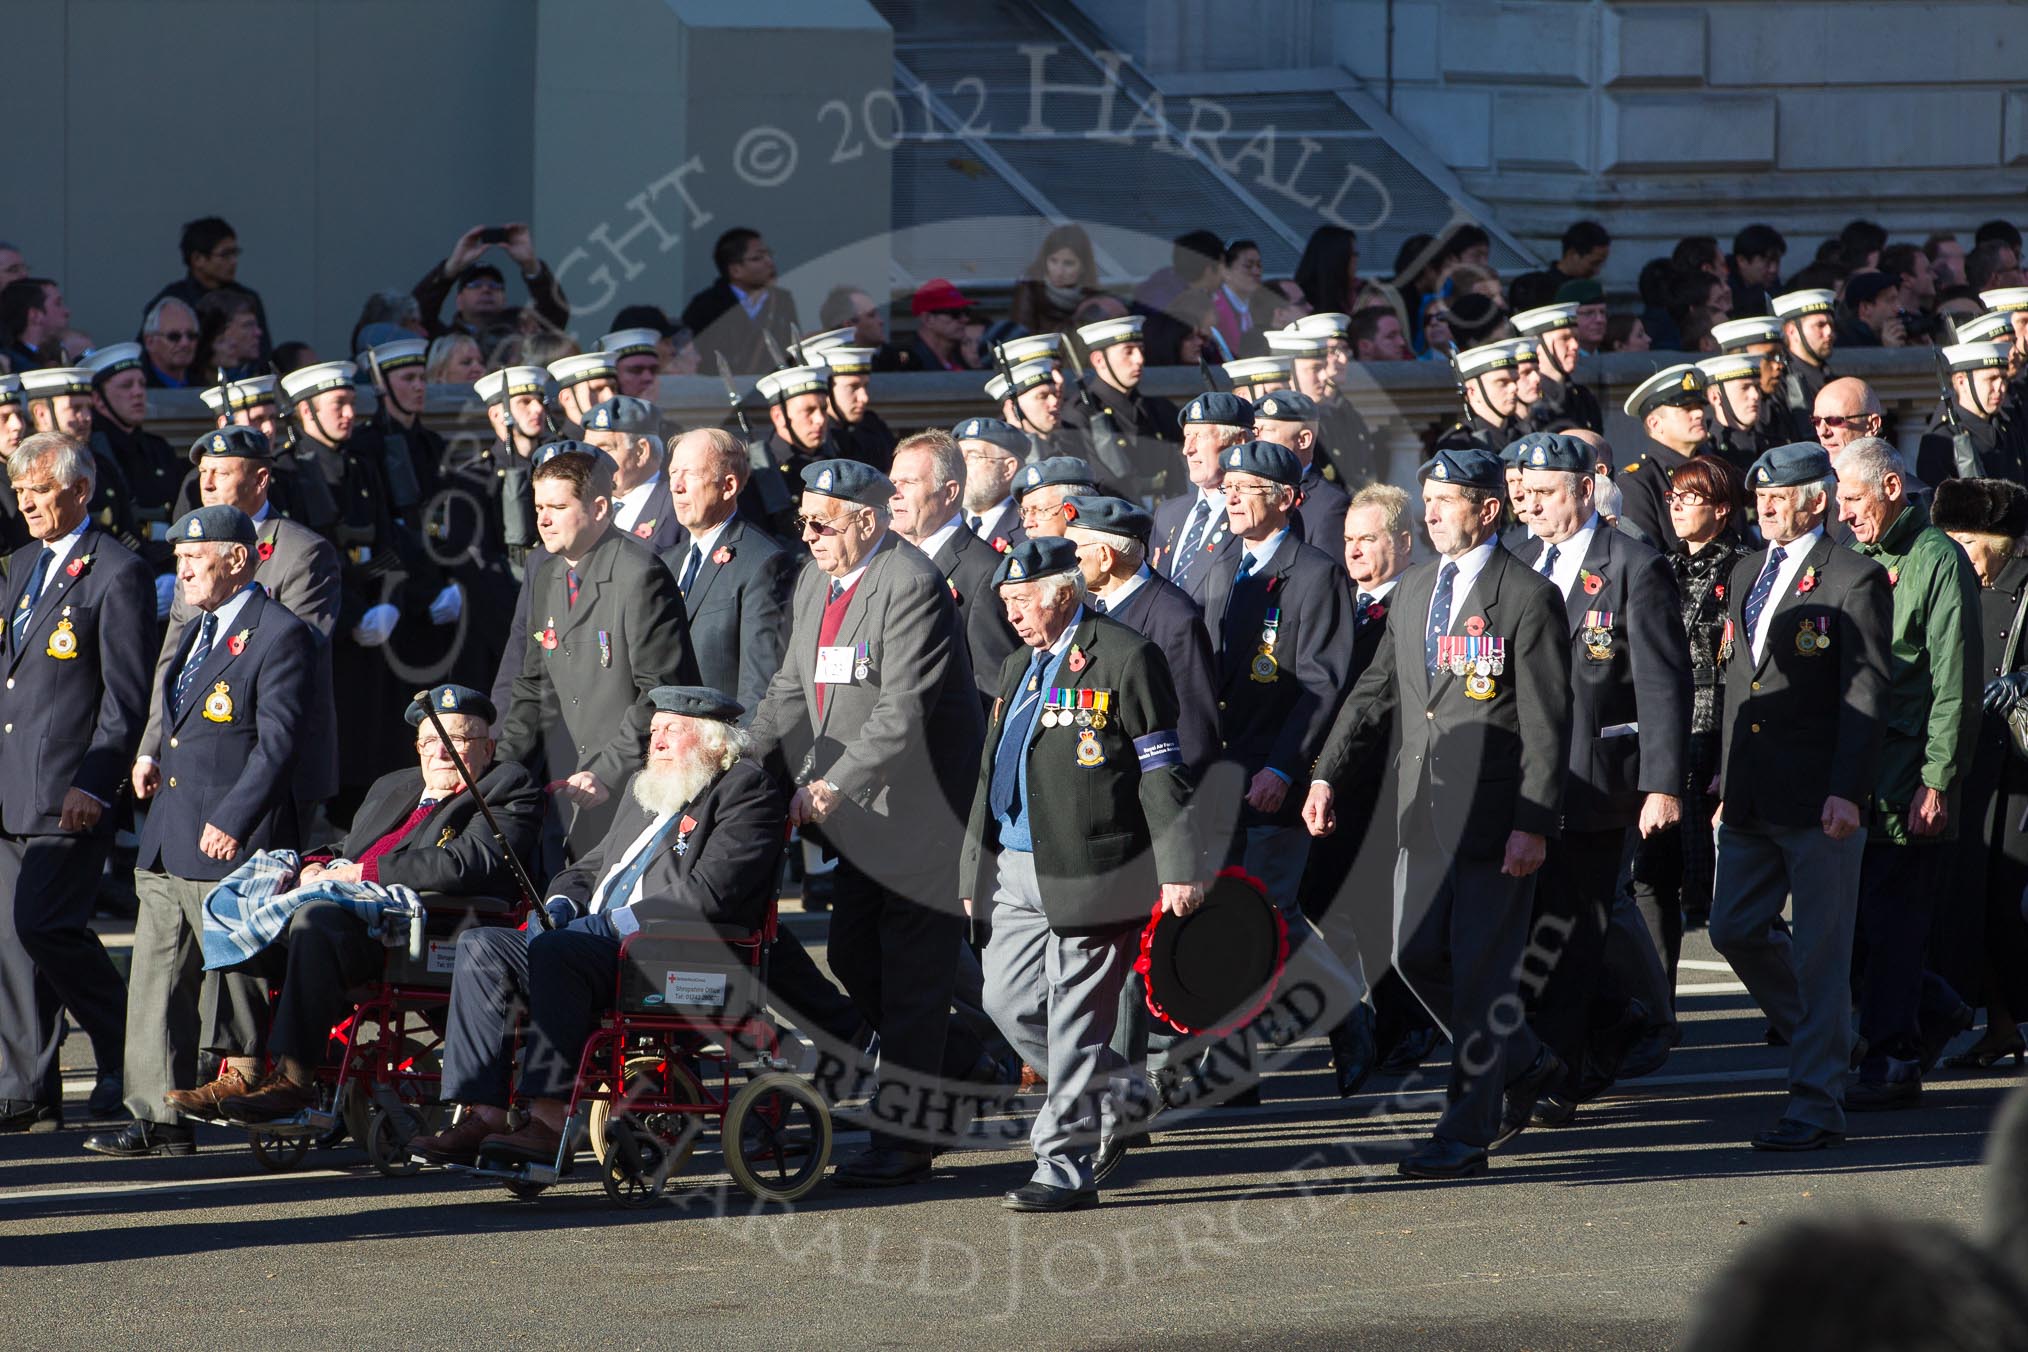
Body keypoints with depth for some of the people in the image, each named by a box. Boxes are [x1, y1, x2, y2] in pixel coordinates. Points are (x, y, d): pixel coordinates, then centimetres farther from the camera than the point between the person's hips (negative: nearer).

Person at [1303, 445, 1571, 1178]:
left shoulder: (1529, 598, -8)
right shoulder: (1413, 590, 14)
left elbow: (1547, 724, -11)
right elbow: (1376, 692, 18)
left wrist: (1533, 824, -17)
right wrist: (1328, 774, 6)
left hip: (1495, 816, -7)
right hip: (1424, 814, 7)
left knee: (1481, 972, -3)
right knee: (1417, 956, 8)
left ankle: (1466, 1135, 3)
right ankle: (1522, 1063, 30)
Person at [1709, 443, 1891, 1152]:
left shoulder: (1855, 580, -6)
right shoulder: (1746, 574, 17)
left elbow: (1866, 694, -11)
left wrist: (1847, 792, -19)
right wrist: (1727, 783, 18)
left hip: (1819, 800, -7)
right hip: (1750, 801, 7)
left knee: (1820, 954, -4)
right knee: (1735, 930, 8)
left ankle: (1817, 1105, 0)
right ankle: (1824, 1038, 29)